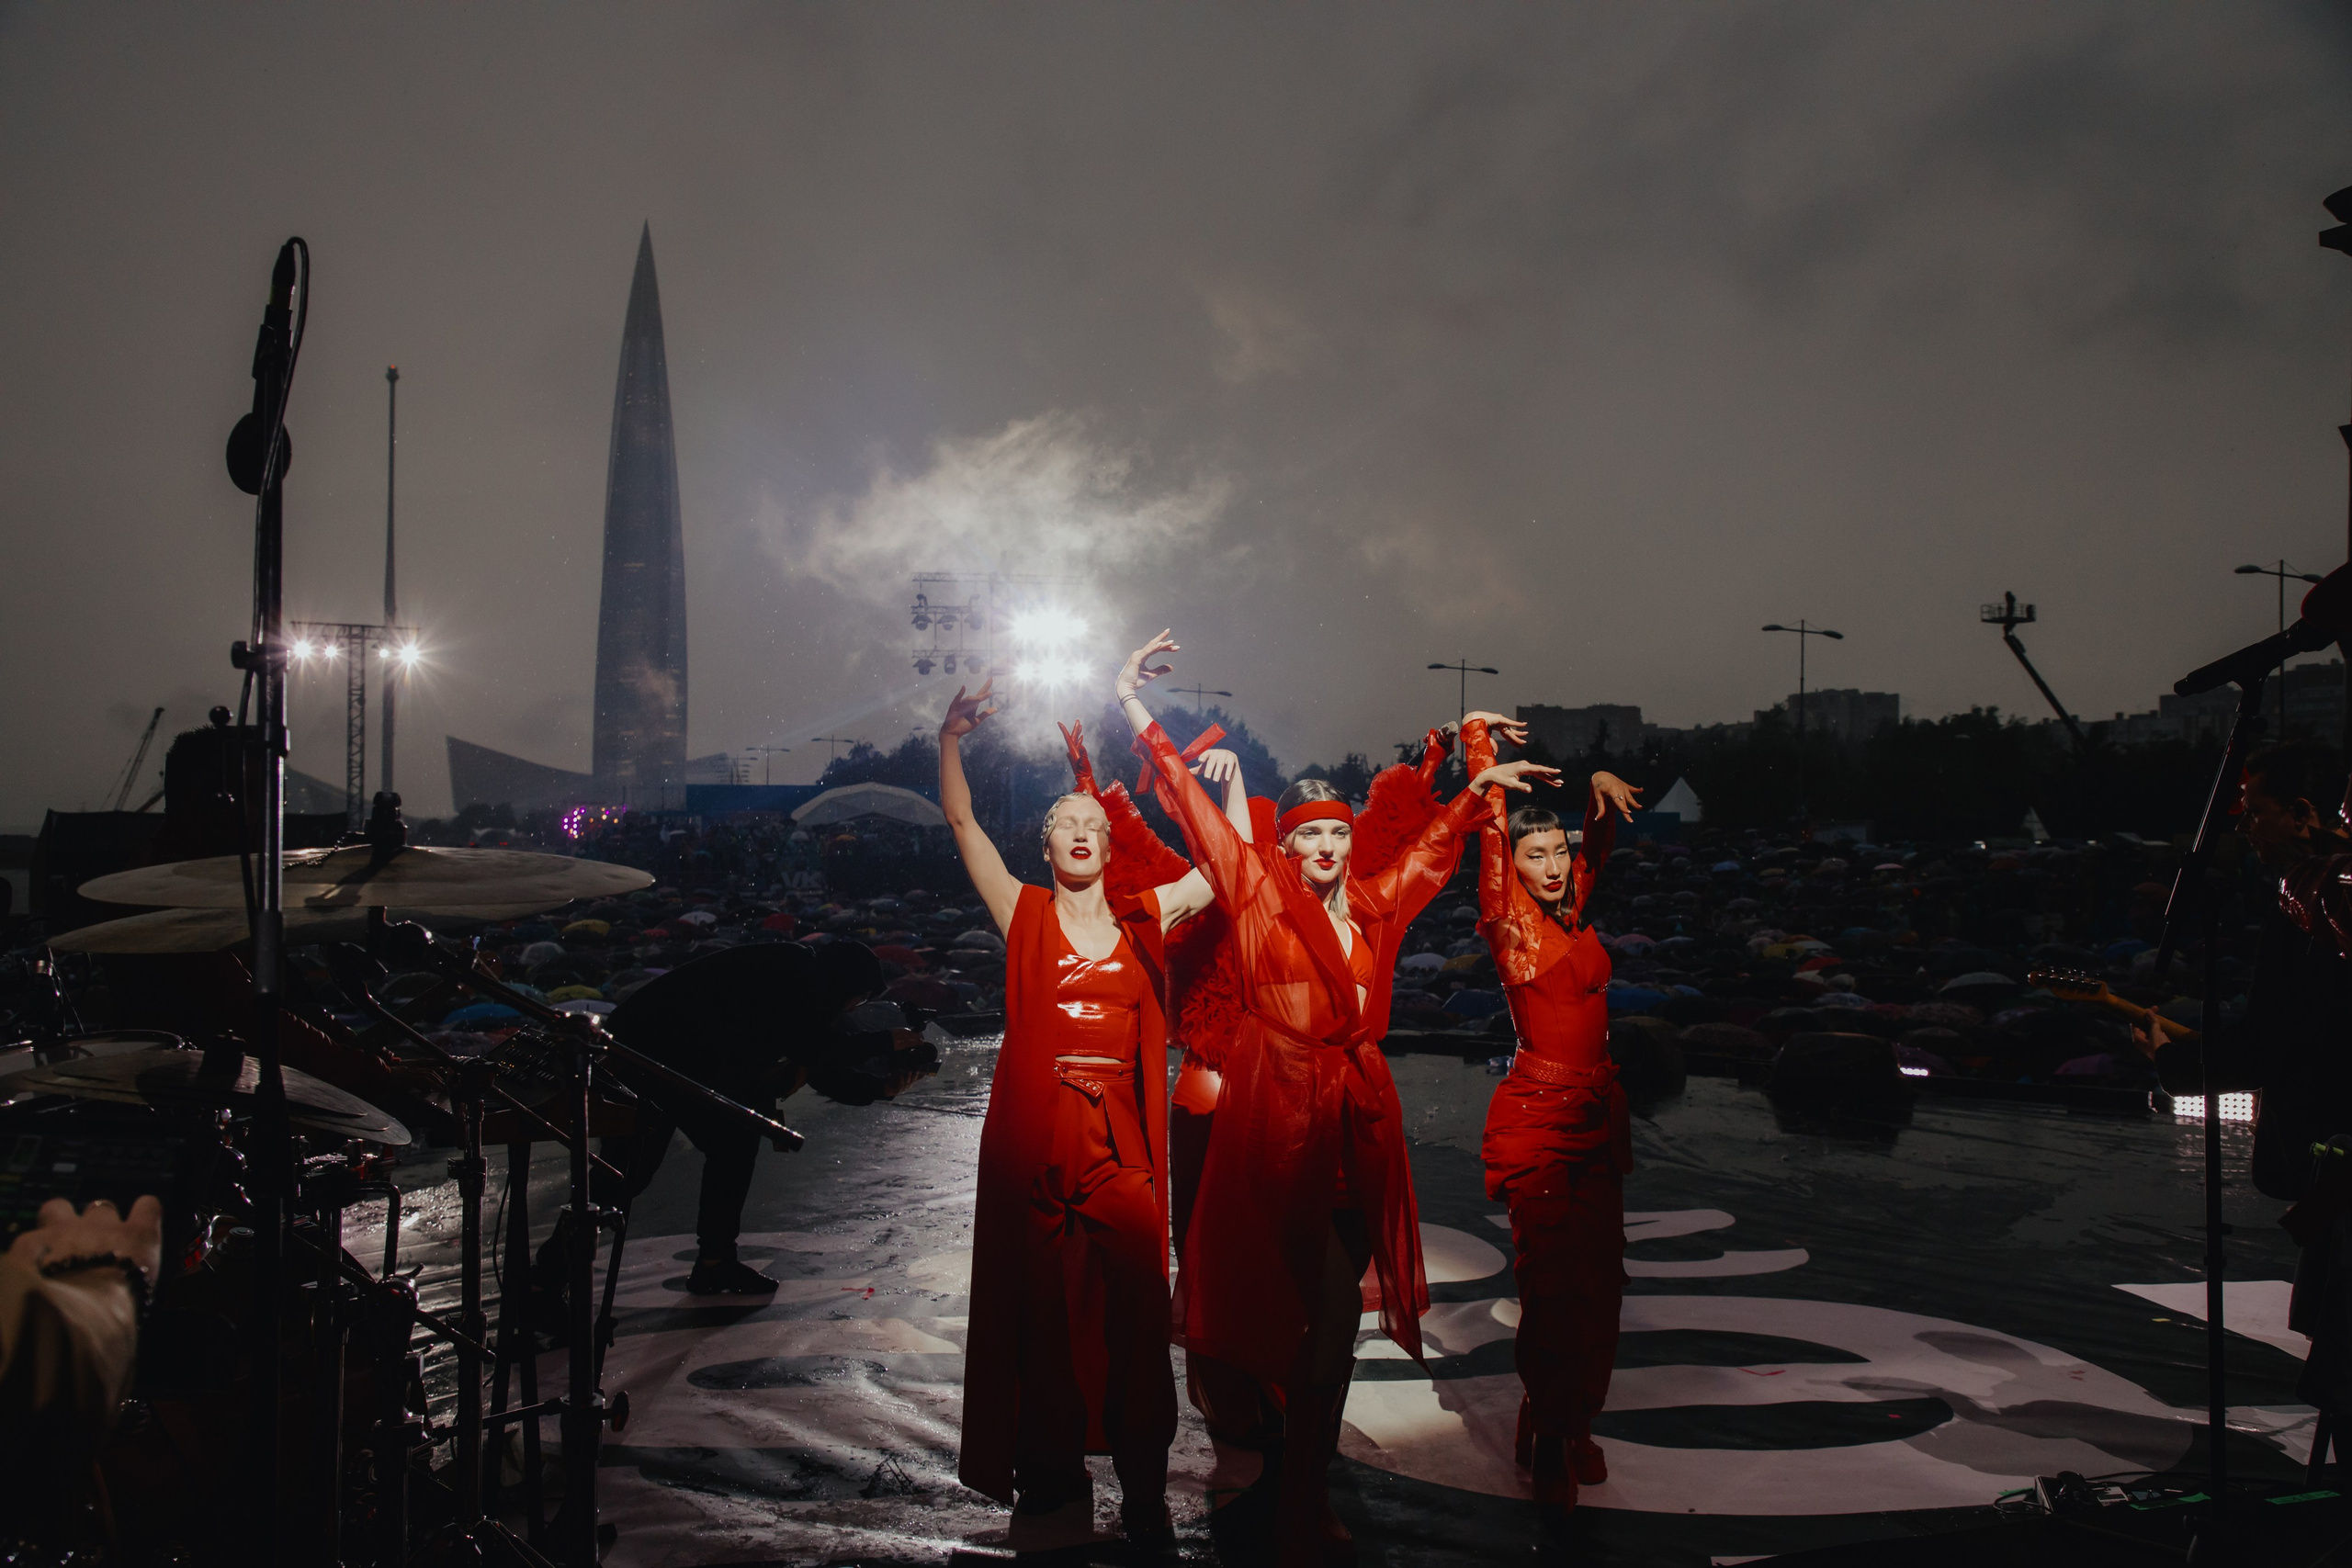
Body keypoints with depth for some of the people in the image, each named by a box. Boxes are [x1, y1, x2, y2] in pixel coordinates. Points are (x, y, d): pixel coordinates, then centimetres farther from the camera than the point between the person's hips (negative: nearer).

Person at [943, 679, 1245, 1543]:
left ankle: (1142, 1493, 8)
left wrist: (1233, 781, 7)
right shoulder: (1025, 914, 7)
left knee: (1135, 1310, -2)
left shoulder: (1144, 915, 11)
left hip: (1120, 1143, 1)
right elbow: (962, 825, 0)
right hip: (1034, 1139, 0)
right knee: (1040, 1308, 6)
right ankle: (1048, 1476, 20)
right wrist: (950, 741, -12)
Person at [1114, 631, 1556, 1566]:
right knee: (1296, 1323, 0)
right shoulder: (1259, 896, 1)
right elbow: (1194, 809, -2)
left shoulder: (1375, 910, 12)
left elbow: (1435, 844, 28)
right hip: (1278, 1124, -4)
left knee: (1334, 1326, 6)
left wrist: (1482, 787, 29)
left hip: (1359, 1132, 4)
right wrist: (1134, 708, -6)